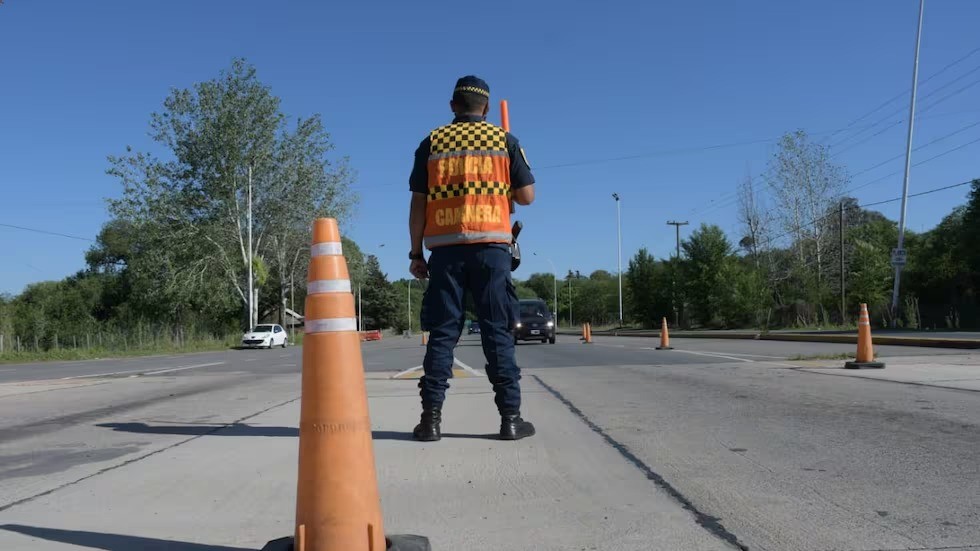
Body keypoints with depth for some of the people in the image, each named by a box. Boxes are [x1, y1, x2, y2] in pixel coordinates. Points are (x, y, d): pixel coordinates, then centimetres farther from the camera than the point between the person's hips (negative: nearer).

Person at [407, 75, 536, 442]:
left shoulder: (432, 143, 9)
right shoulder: (504, 141, 7)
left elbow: (418, 204, 5)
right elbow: (527, 196, 6)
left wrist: (416, 253, 10)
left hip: (445, 248, 1)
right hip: (490, 246, -1)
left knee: (442, 333, 4)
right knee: (497, 332, 2)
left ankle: (431, 417, 2)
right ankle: (510, 417, 3)